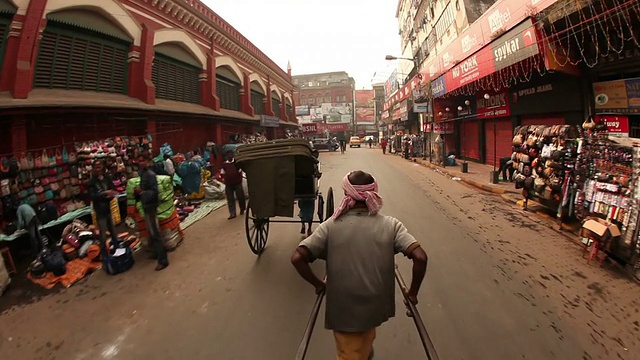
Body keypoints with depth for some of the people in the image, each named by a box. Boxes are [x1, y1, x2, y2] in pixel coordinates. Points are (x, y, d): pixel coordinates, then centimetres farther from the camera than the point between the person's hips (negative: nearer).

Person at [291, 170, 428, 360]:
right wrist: (412, 293, -3)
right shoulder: (390, 225, -10)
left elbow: (297, 258, -17)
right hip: (376, 306, 3)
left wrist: (318, 284, -3)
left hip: (343, 310, -2)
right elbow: (420, 257, -19)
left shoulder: (331, 226, -12)